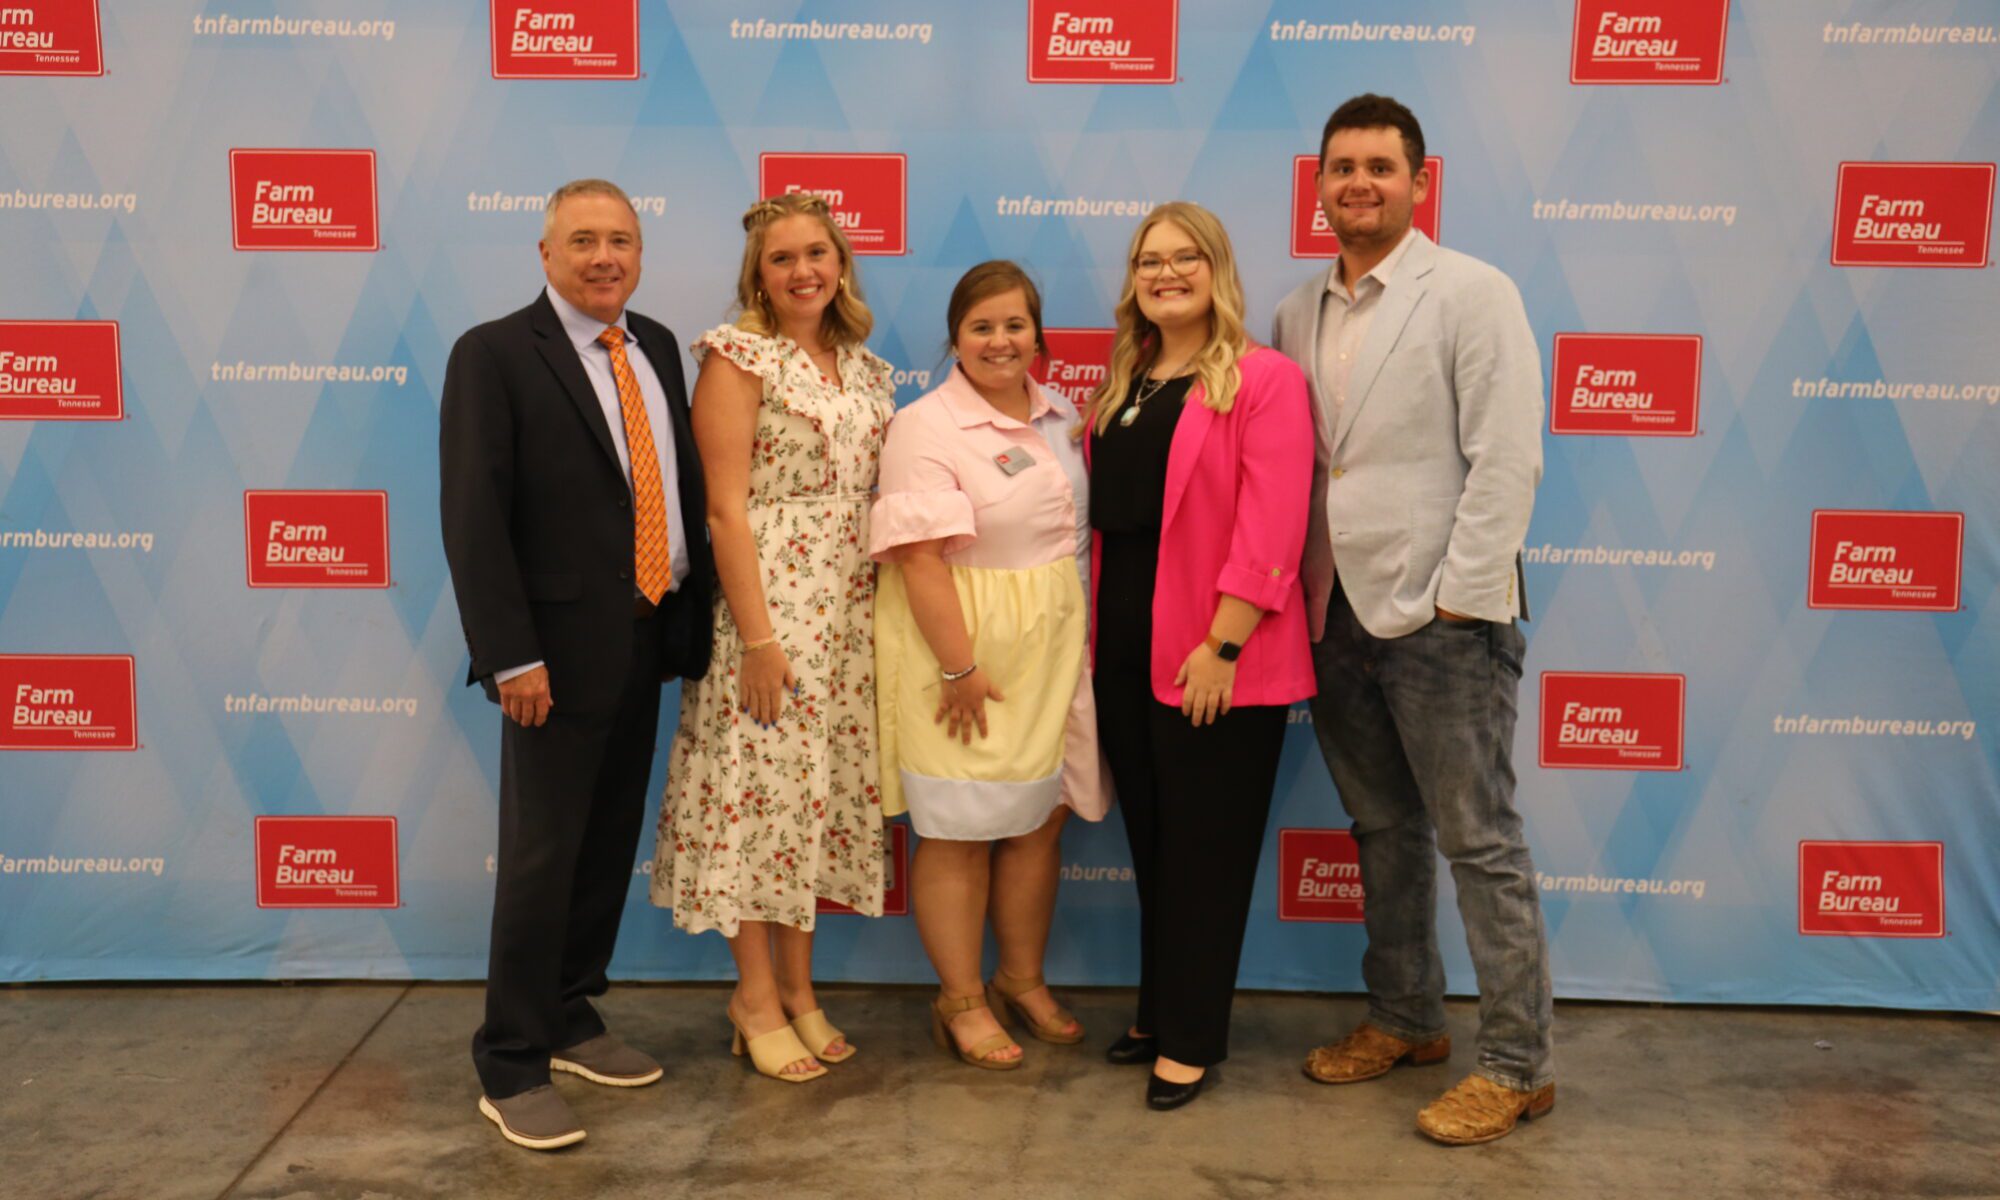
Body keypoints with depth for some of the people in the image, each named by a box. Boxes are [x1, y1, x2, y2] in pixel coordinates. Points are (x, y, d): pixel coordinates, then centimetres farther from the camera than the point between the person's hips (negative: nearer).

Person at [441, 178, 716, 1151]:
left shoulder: (656, 347, 12)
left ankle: (572, 1019, 30)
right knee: (540, 857, 0)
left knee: (610, 847, 15)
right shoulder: (493, 355, -8)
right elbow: (472, 516, -13)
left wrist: (692, 613, 7)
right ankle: (511, 1067, 11)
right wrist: (511, 656, -18)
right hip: (560, 650, -6)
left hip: (649, 636, 6)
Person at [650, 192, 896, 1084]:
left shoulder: (865, 368, 12)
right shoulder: (738, 357, -6)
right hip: (766, 599, -6)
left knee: (820, 792, 11)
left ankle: (797, 985, 24)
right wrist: (757, 636, -17)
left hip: (851, 609, 6)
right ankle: (755, 994, 15)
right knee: (760, 788, 0)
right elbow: (725, 508, -12)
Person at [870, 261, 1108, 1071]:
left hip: (1051, 646, 7)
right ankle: (961, 1003, 16)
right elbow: (920, 556, -19)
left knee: (1042, 817, 13)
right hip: (962, 647, -7)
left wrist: (1077, 637, 13)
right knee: (959, 830, 2)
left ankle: (1023, 980, 29)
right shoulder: (925, 426, -13)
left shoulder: (1060, 417, 10)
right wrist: (960, 668, -21)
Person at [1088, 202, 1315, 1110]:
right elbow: (1103, 512, 15)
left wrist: (1224, 643, -20)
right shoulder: (1122, 384, 14)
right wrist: (1093, 631, 8)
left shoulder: (1265, 380, -8)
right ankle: (1157, 1013, 29)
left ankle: (1190, 1038, 16)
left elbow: (1270, 525, -16)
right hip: (1126, 653, 7)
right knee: (1150, 841, 15)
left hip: (1214, 663, -7)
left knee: (1204, 850, 4)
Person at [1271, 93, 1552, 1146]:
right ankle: (1404, 1019, 32)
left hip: (1440, 620, -6)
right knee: (1383, 834, 17)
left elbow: (1506, 461, -12)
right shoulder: (1297, 316, 12)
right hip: (1335, 616, 6)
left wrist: (1454, 598, -15)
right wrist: (1293, 591, 4)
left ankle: (1517, 1066, 11)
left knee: (1479, 844, 0)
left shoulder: (1473, 294, -5)